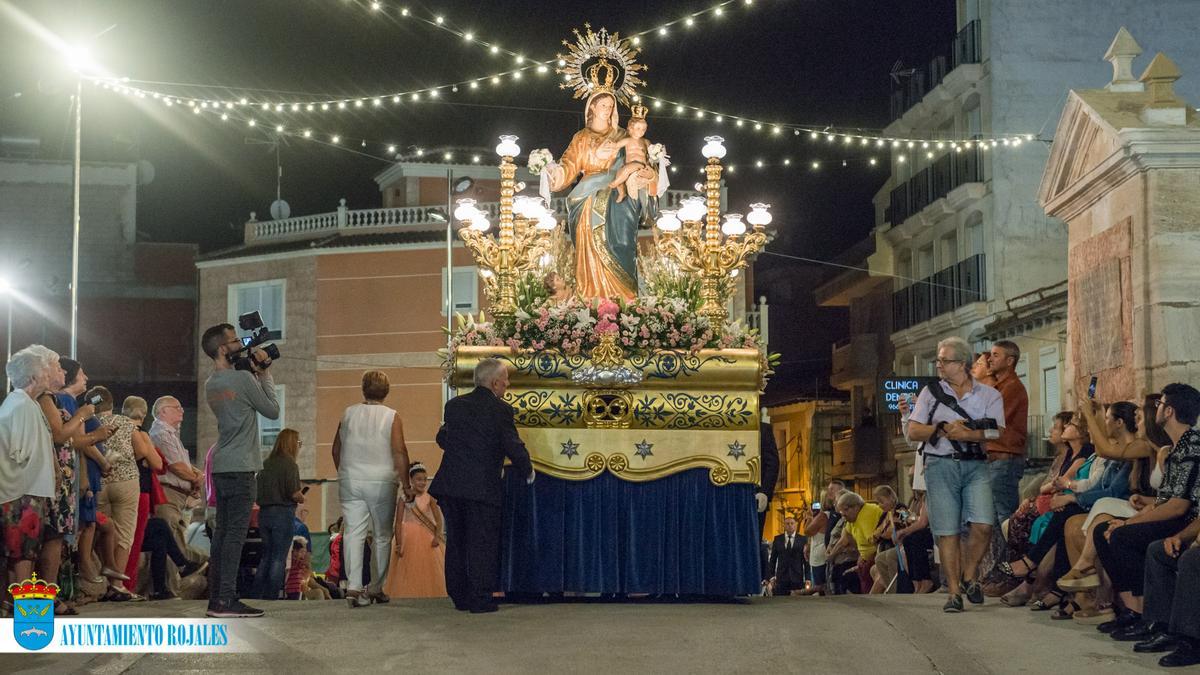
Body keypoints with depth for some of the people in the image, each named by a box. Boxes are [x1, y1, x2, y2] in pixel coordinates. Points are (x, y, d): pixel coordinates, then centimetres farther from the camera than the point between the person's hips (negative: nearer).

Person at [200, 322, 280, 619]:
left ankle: (216, 599, 10)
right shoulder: (242, 379, -12)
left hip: (220, 467, 8)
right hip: (240, 467, -8)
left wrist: (256, 374, 13)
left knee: (222, 532, 9)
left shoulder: (210, 384, 13)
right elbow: (272, 410, -2)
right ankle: (226, 600, -11)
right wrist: (264, 374, 5)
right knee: (235, 533, -8)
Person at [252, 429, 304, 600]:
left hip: (264, 512, 6)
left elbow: (257, 491, 10)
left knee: (267, 556, 15)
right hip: (283, 513, -6)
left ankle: (255, 595, 13)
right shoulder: (289, 464, -10)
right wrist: (301, 498, 3)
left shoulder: (266, 463, 9)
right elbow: (293, 492, -16)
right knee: (279, 558, 0)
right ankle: (271, 597, -3)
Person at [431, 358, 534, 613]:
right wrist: (528, 472, 6)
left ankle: (460, 597, 19)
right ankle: (480, 599, 1)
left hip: (450, 485, 5)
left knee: (456, 542, 14)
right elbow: (514, 447, -10)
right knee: (482, 544, 2)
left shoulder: (454, 405, 7)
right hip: (482, 486, -5)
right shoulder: (500, 410, -8)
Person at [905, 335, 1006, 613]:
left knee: (983, 524, -17)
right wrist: (944, 429, -8)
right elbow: (912, 431, 5)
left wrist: (962, 434, -14)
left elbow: (996, 433, -5)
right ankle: (954, 592, 3)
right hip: (940, 465, 1)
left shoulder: (989, 395, 7)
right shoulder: (931, 392, 12)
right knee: (947, 532, -3)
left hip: (975, 466, -1)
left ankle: (969, 576, 6)